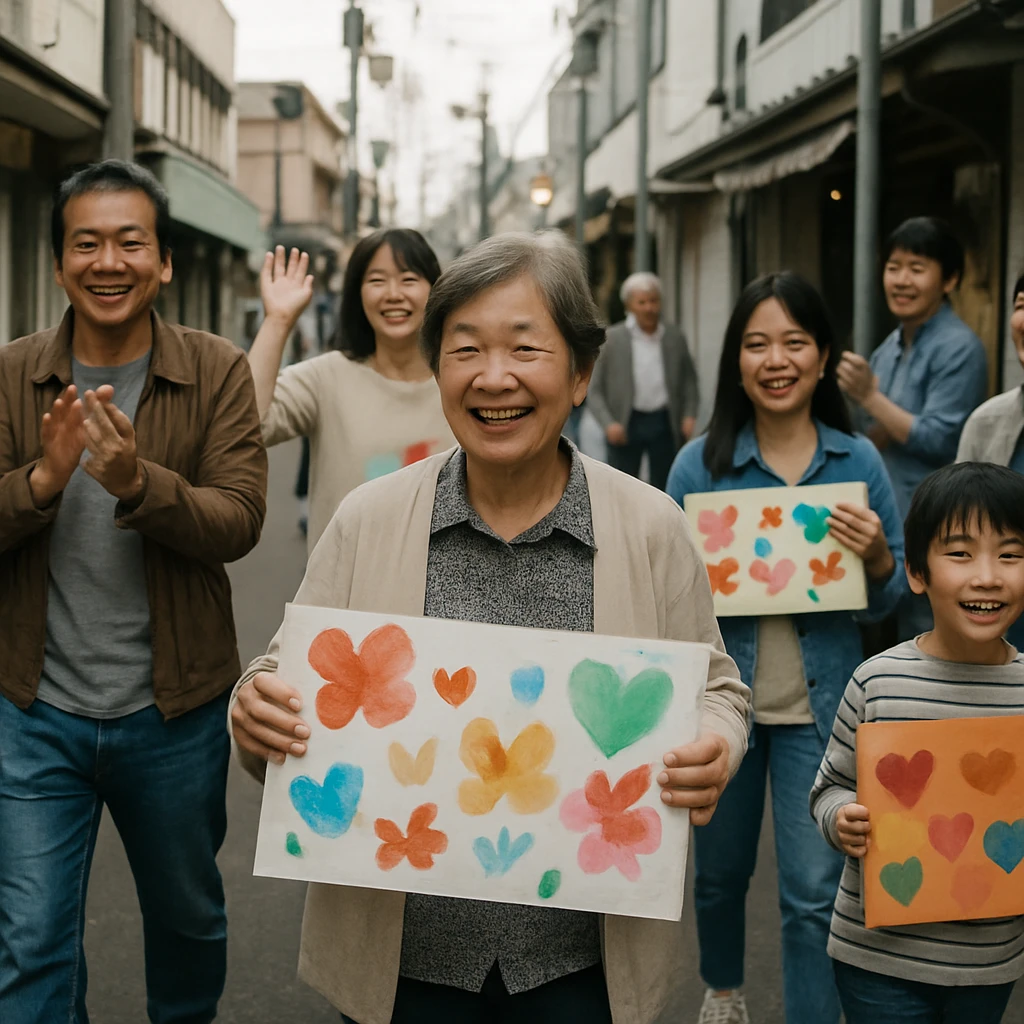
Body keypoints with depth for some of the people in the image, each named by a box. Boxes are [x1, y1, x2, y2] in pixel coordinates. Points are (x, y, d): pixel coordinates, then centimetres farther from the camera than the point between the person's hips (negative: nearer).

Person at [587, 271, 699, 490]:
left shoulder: (675, 338, 5)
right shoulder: (611, 339, -2)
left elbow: (689, 380, 13)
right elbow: (595, 390, -1)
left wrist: (689, 414, -2)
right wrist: (609, 424, -13)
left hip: (665, 422, 2)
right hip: (626, 424, -2)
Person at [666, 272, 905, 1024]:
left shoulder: (859, 463, -3)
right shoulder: (700, 464, -5)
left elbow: (887, 602, 4)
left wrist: (876, 555, -16)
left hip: (818, 705, -1)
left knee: (815, 891, -3)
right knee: (720, 869, 18)